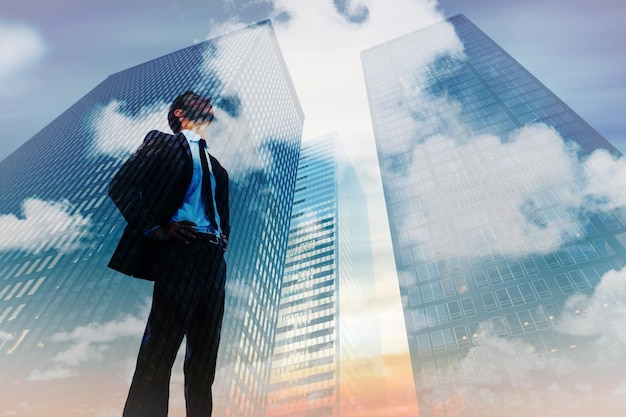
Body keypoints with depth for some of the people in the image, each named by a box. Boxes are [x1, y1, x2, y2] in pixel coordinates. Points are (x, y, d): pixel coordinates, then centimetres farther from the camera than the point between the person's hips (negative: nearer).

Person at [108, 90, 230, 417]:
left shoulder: (214, 164, 23)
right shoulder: (164, 143, 5)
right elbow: (121, 186, -5)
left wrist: (224, 238, 11)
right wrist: (156, 228, -10)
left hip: (213, 256, 7)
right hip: (180, 249, -6)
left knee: (204, 351, 10)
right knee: (161, 347, -4)